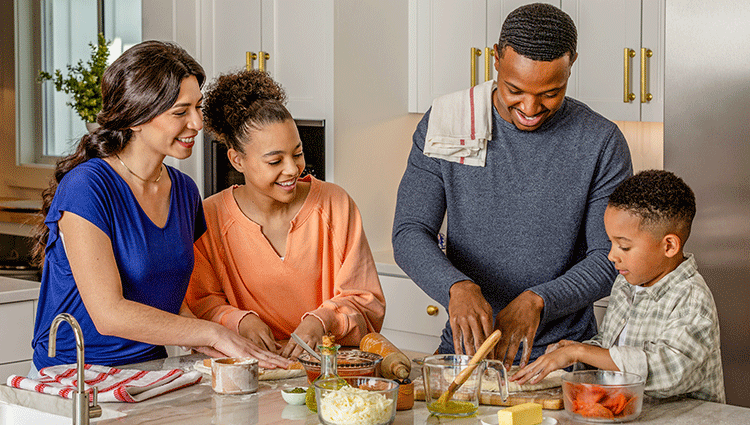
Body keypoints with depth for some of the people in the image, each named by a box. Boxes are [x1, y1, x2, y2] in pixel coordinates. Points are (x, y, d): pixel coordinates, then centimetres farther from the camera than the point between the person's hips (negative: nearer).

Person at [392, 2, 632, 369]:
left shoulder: (602, 143, -3)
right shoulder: (444, 124, 0)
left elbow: (610, 259, -3)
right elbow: (409, 235, -4)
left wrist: (538, 301, -21)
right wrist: (457, 287, -24)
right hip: (464, 346, 2)